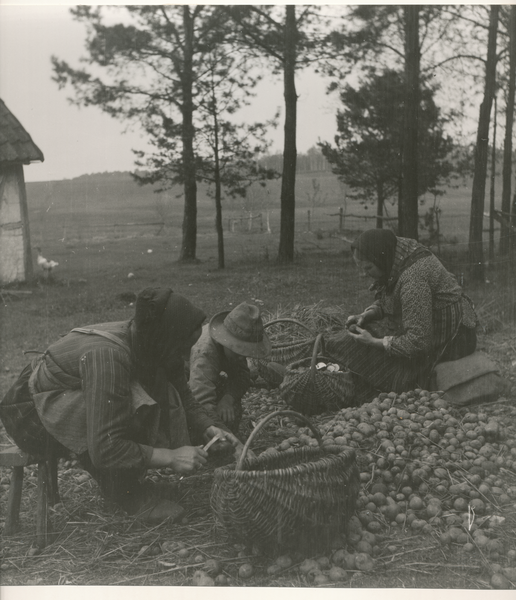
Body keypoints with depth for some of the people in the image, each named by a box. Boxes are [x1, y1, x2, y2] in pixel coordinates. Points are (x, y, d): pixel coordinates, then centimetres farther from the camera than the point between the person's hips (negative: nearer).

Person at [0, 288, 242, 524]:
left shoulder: (145, 343, -11)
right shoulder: (107, 355, -36)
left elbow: (183, 399, 3)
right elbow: (103, 448, -37)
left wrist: (209, 428, -14)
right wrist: (170, 457, -33)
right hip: (32, 414, -8)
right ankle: (128, 496, -15)